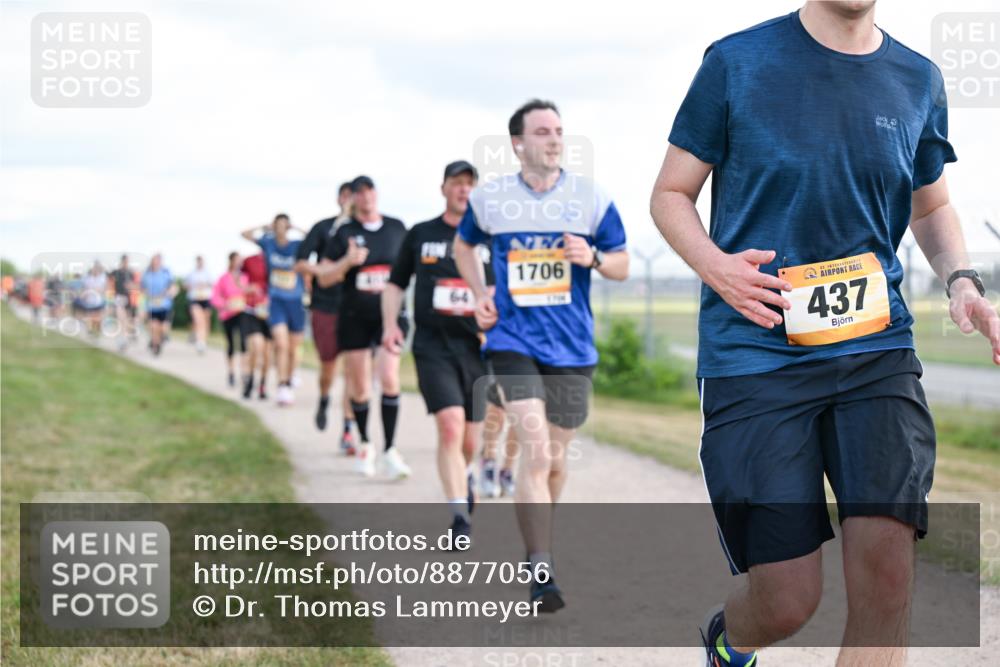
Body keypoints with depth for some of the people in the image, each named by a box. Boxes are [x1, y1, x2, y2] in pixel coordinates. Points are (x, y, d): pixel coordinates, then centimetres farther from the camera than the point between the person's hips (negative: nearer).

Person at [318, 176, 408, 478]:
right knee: (359, 385, 6)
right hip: (355, 317, 0)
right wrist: (347, 261, -17)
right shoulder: (344, 233, 1)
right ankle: (364, 444, 26)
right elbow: (323, 278, 0)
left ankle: (389, 450, -10)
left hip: (389, 314, 0)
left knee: (389, 379, -15)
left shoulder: (396, 227, 5)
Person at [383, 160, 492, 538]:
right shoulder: (420, 235, 8)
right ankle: (459, 516, -17)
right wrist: (390, 324, 2)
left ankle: (464, 475, 45)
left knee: (470, 441, 10)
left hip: (478, 348, 1)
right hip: (433, 347, -1)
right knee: (450, 426, -20)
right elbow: (396, 284, 17)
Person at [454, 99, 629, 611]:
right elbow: (464, 246, 22)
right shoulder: (488, 198, 2)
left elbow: (622, 265, 7)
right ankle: (541, 574, -18)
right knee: (535, 452, -17)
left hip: (572, 347, 2)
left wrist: (593, 258, -15)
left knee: (554, 458, 13)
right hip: (514, 341, -2)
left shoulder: (592, 198, 1)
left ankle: (535, 534, 40)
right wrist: (479, 295, 7)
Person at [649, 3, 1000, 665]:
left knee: (886, 568, -15)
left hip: (876, 348, 3)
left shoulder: (918, 81, 9)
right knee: (787, 603, -4)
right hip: (755, 355, -3)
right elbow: (671, 195, 7)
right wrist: (715, 266, -13)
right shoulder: (736, 63, -1)